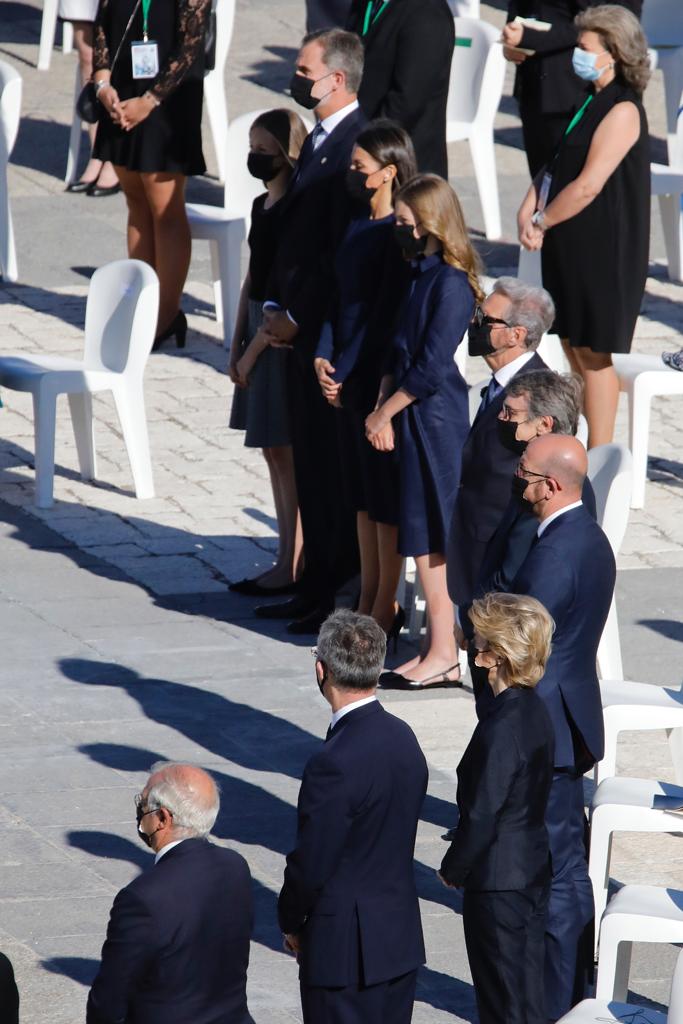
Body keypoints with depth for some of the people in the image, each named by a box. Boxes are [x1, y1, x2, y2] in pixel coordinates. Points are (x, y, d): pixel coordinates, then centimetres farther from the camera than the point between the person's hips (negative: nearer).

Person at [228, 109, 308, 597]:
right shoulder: (262, 206, 10)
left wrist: (253, 350, -16)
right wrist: (236, 344, 12)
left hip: (285, 337, -9)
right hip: (259, 331, 9)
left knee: (285, 451, -4)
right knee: (275, 451, 12)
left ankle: (290, 566, 1)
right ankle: (293, 559, 17)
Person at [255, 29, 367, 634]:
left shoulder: (357, 144, -16)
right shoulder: (318, 142, 15)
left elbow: (344, 249, -19)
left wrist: (297, 317, -14)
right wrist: (274, 306, 10)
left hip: (336, 334, -9)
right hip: (304, 333, 9)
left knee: (337, 467, -3)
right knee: (312, 468, 12)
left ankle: (345, 599, 3)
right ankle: (315, 590, 18)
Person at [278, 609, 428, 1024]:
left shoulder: (335, 764, -24)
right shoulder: (403, 737, 2)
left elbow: (311, 864, -18)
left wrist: (291, 922, 1)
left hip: (345, 948, -8)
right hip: (402, 938, 8)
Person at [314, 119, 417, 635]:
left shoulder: (400, 234, -16)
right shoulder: (358, 224, 9)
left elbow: (385, 313, -17)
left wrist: (349, 374, -14)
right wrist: (325, 355, 0)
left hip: (379, 378, -9)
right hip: (348, 379, 9)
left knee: (385, 494, 0)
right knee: (363, 492, 14)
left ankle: (386, 608, 8)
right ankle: (369, 599, 23)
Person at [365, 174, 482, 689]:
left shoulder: (451, 284, -17)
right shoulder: (422, 275, 11)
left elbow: (431, 368, -19)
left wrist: (385, 413, -10)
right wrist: (383, 407, 3)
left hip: (436, 422, -9)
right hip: (413, 418, 9)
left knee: (430, 539, -4)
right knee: (424, 537, 12)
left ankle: (444, 657, 1)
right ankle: (436, 648, 19)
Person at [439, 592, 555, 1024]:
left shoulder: (500, 729, -25)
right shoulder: (535, 710, 3)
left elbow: (481, 816, -22)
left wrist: (453, 867, -6)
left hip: (499, 881, -9)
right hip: (534, 869, 9)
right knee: (528, 988, 18)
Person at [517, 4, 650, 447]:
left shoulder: (622, 112, -18)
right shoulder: (592, 102, 12)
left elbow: (587, 185, -22)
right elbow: (558, 165, 14)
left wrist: (542, 221, -11)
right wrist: (529, 211, -2)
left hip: (603, 251, -9)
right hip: (573, 245, 9)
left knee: (595, 353, -3)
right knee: (574, 344, 16)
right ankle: (590, 440, 29)